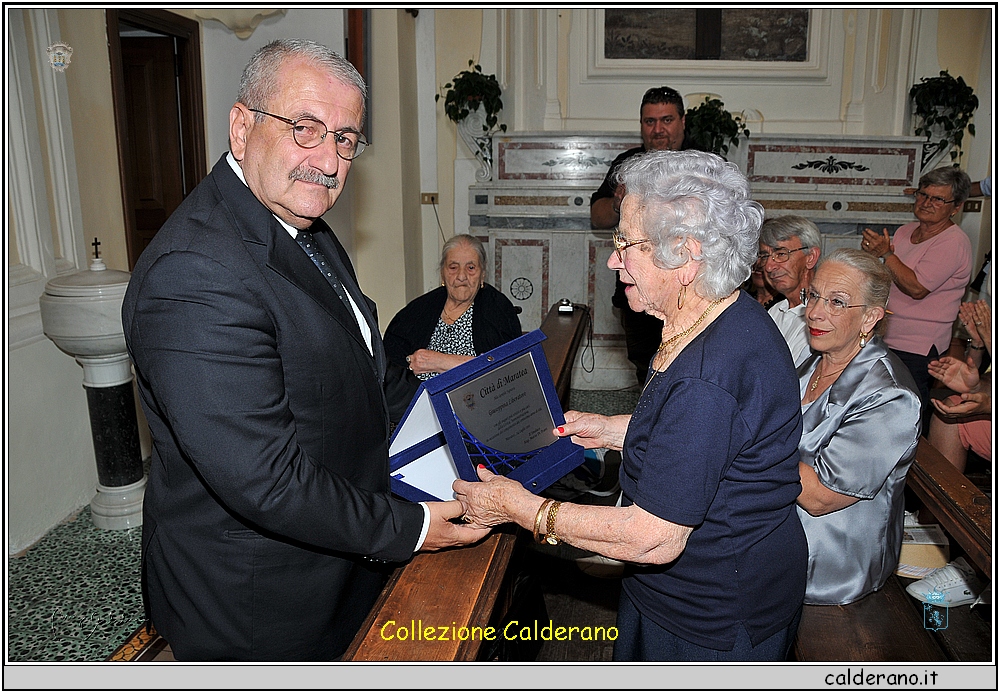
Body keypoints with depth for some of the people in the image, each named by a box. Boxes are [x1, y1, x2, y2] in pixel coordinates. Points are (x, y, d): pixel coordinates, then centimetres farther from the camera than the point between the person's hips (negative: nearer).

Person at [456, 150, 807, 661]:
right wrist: (612, 431, 7)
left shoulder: (707, 378, -35)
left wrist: (520, 508, -23)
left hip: (713, 620, -9)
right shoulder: (726, 319, -2)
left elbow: (652, 539, -30)